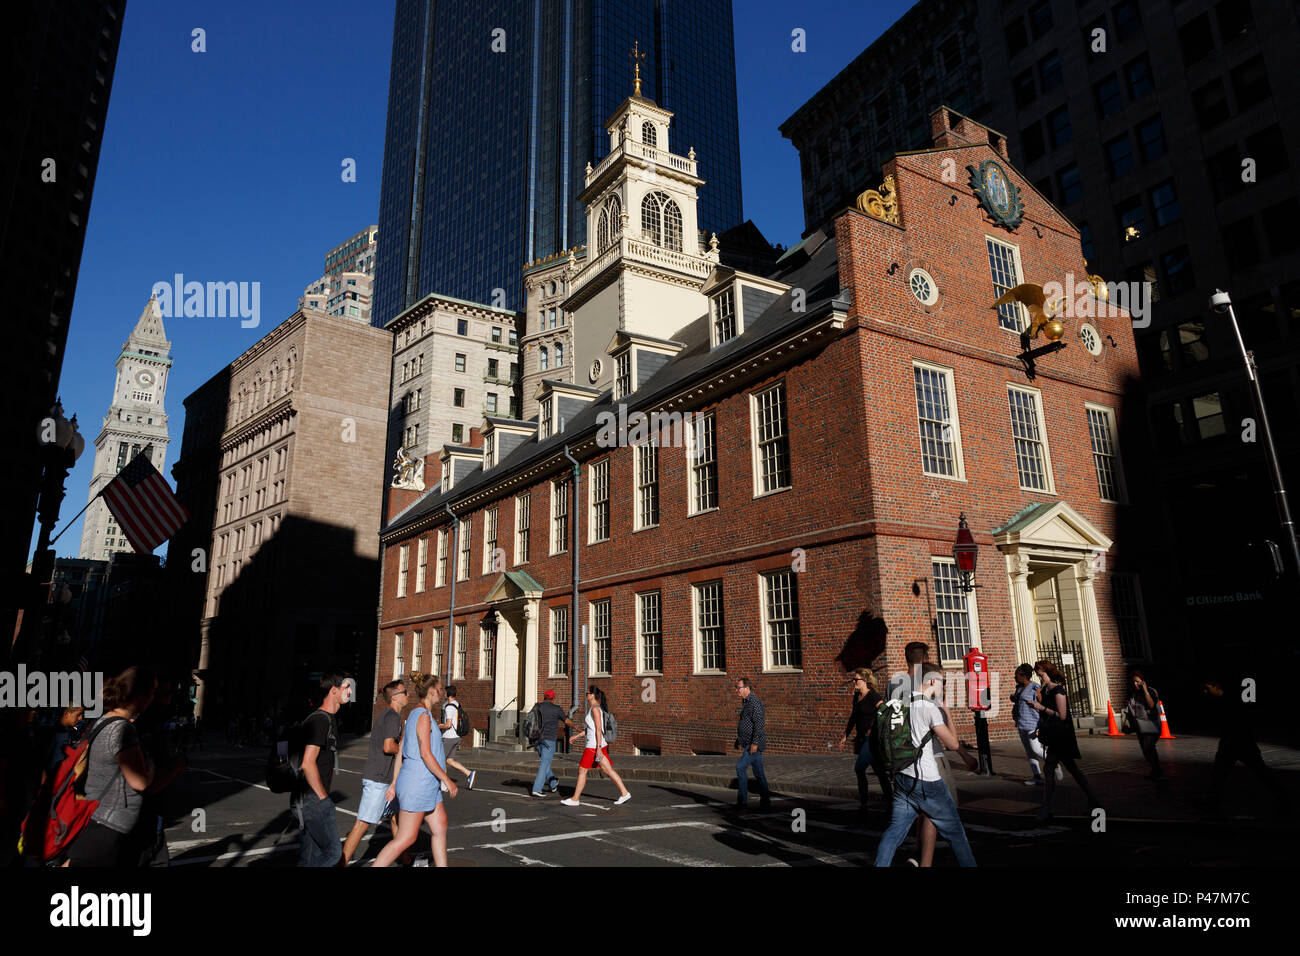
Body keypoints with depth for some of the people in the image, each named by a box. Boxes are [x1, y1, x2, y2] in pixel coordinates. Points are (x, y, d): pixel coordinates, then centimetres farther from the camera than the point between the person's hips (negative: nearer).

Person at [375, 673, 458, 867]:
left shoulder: (414, 715, 12)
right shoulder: (423, 716, -17)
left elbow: (400, 753, 15)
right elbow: (426, 754, -21)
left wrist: (395, 782, 19)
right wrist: (446, 780, -16)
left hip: (427, 785, 10)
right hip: (417, 784, -10)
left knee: (440, 827, 13)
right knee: (405, 839, -2)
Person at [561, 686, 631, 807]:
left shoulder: (595, 709, -14)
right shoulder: (594, 708, 15)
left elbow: (599, 729, -20)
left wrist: (598, 748, -22)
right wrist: (577, 735, 27)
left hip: (594, 745, -9)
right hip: (598, 744, 9)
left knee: (582, 770, 1)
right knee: (608, 770, 8)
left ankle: (575, 799, 10)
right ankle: (624, 793, 7)